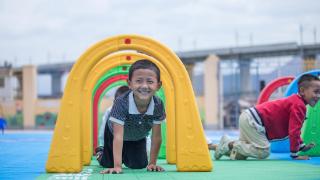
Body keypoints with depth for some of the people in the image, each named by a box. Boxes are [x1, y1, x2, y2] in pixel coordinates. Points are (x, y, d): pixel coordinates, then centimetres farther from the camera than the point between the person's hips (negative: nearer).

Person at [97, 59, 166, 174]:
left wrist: (152, 163, -20)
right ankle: (101, 154, 43)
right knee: (107, 164, 6)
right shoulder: (121, 103, -43)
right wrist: (117, 166, -48)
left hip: (138, 137, 3)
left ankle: (126, 155, 38)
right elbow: (118, 136, -44)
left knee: (139, 165, 4)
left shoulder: (158, 105, -34)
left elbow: (156, 137, -22)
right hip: (114, 134, -3)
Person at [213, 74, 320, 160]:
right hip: (251, 120, -11)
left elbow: (294, 129, 28)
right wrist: (294, 154, -12)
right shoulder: (299, 105, -16)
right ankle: (230, 144, -12)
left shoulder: (294, 101, 16)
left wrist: (302, 146, 25)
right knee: (264, 151, -19)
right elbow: (294, 131, -19)